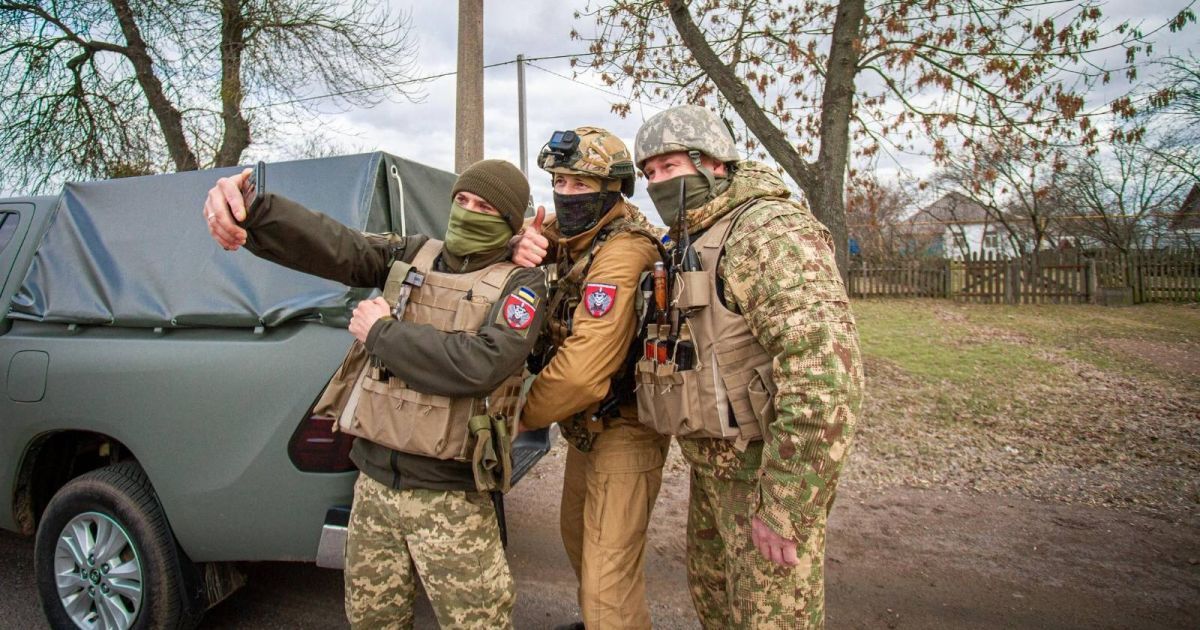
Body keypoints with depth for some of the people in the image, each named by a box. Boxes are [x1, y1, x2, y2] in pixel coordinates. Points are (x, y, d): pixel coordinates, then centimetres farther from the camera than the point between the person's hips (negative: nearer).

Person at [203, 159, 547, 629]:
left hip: (449, 497, -4)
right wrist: (251, 210, -31)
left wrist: (382, 333, -14)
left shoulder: (520, 285, -8)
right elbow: (333, 245, -12)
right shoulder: (411, 255, 6)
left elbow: (478, 366, -25)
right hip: (374, 482, 5)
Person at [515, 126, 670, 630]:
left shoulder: (622, 254, -29)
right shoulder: (577, 230, 0)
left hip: (624, 431, -10)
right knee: (577, 537, 28)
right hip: (587, 424, 10)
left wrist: (523, 415, -17)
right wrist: (520, 243, -24)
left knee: (608, 583, -6)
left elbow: (581, 370, -34)